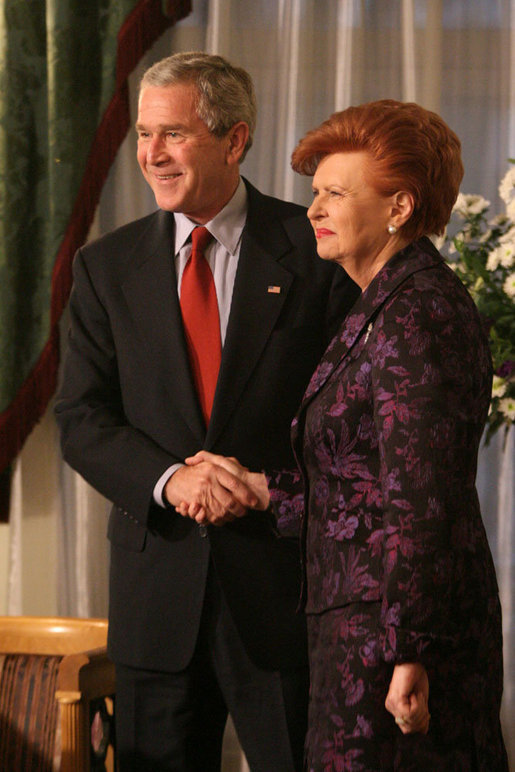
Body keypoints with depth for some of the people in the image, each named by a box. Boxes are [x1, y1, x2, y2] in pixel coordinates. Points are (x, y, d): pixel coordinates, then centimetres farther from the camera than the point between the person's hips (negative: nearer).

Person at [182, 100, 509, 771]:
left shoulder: (414, 318, -17)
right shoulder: (389, 305, 15)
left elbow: (422, 503, -21)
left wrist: (409, 655, -22)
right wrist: (259, 486, 14)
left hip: (393, 622, -10)